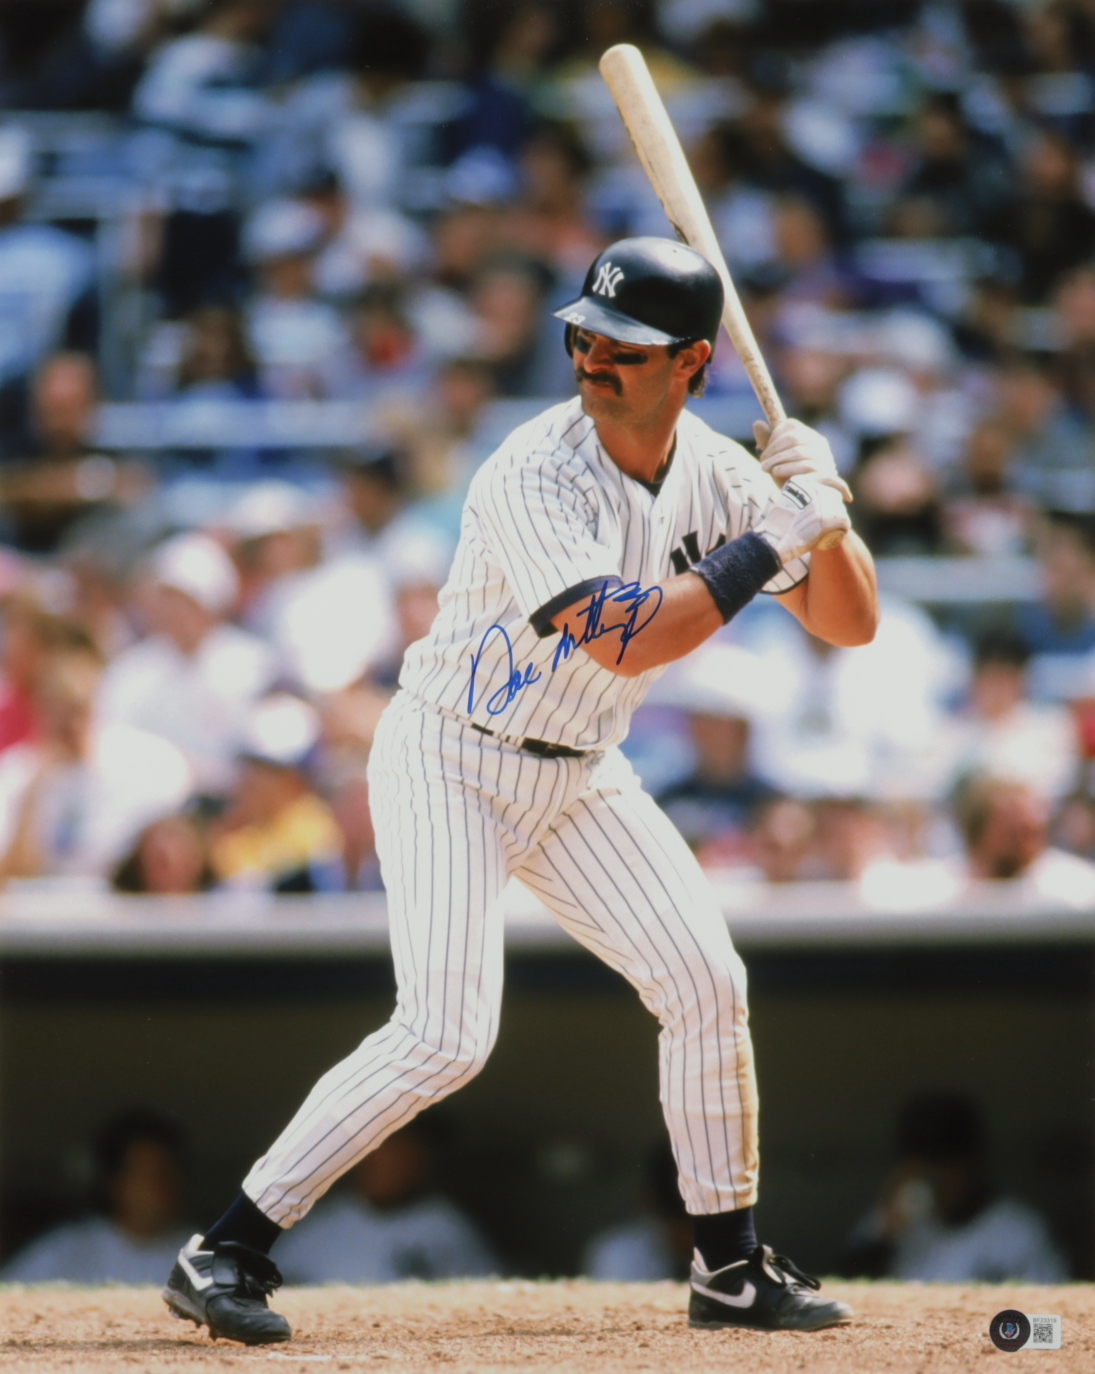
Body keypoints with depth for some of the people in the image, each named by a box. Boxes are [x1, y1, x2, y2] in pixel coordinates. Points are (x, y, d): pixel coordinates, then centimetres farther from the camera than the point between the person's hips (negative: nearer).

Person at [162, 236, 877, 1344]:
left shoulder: (718, 473, -5)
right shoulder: (533, 476, -25)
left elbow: (849, 626, -2)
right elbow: (624, 639, -34)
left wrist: (826, 517, -21)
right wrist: (767, 545, -30)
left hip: (578, 776, 7)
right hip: (450, 764, -7)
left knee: (705, 984, 1)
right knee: (447, 1035, -19)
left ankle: (731, 1270, 16)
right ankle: (226, 1252, -13)